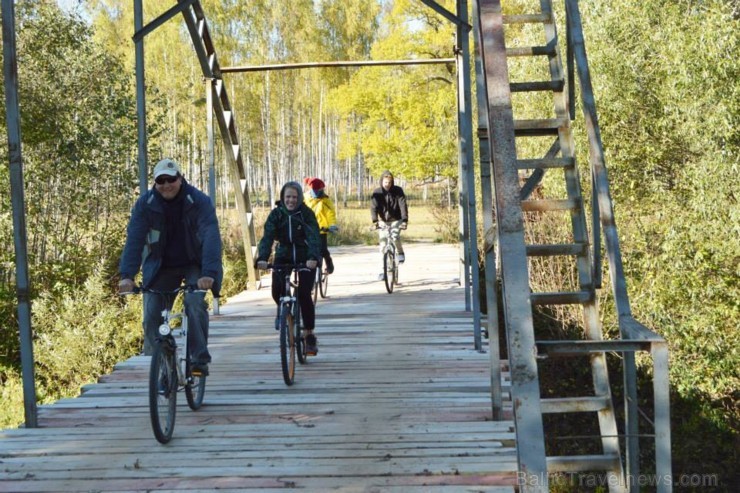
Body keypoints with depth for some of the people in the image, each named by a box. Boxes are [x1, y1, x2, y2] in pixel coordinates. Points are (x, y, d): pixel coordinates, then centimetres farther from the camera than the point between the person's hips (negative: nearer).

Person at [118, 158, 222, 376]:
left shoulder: (199, 201, -21)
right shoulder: (145, 204, -13)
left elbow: (211, 237, -32)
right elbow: (134, 239, -21)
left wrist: (209, 273, -46)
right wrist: (127, 275, -36)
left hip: (194, 265, -2)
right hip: (160, 267, 2)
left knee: (195, 303, -26)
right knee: (152, 315, -9)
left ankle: (200, 360, -18)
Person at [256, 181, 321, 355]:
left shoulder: (306, 213, -13)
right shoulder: (276, 214, -8)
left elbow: (313, 236, -26)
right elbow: (267, 237, -21)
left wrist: (313, 257, -45)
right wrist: (262, 258, -39)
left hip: (305, 258, -2)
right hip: (284, 256, 2)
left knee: (304, 294, -16)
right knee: (277, 291, -18)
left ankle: (310, 335, -3)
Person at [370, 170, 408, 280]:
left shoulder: (398, 191, -13)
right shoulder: (377, 192, -12)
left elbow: (403, 205, -22)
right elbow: (373, 207, -22)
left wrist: (405, 220, -36)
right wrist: (374, 221, -39)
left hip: (396, 220, -1)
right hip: (383, 221, 1)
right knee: (383, 245, -4)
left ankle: (400, 252, 4)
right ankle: (382, 271, 4)